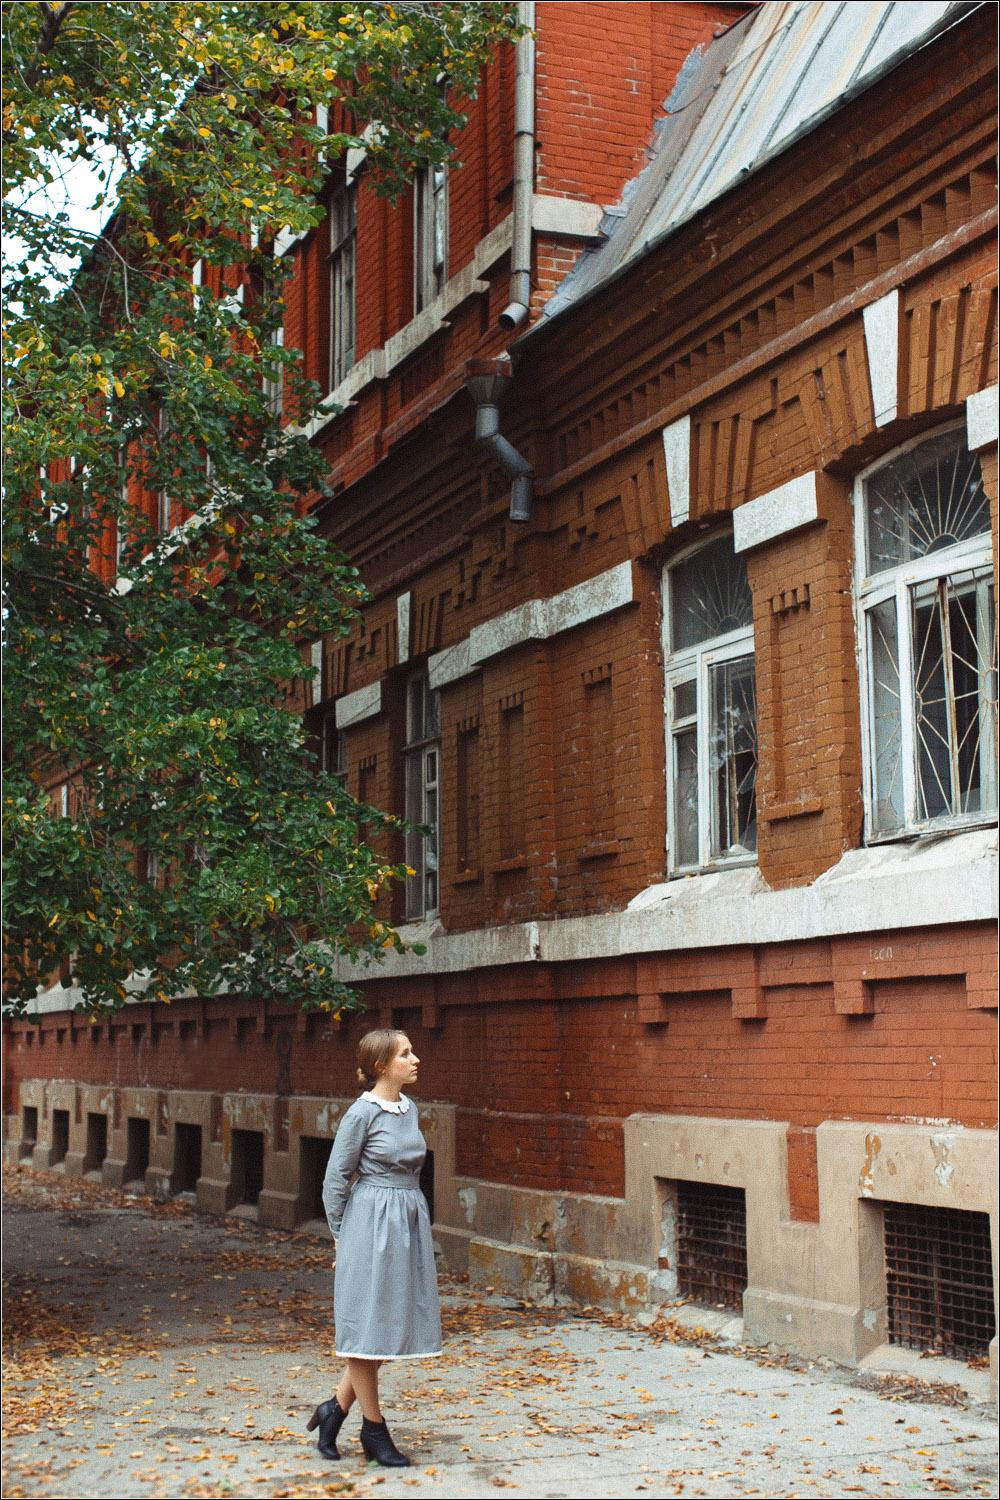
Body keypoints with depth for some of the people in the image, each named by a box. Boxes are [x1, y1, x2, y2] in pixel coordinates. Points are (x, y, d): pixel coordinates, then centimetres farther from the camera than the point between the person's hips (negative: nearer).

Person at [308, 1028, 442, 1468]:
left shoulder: (409, 1108, 9)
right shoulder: (363, 1112, -12)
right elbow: (335, 1179, -7)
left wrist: (413, 1214, 18)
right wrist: (342, 1238, -2)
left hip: (410, 1224, 8)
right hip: (373, 1224, -8)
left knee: (393, 1326, 10)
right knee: (368, 1325, 3)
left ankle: (335, 1407, 23)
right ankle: (374, 1431, 13)